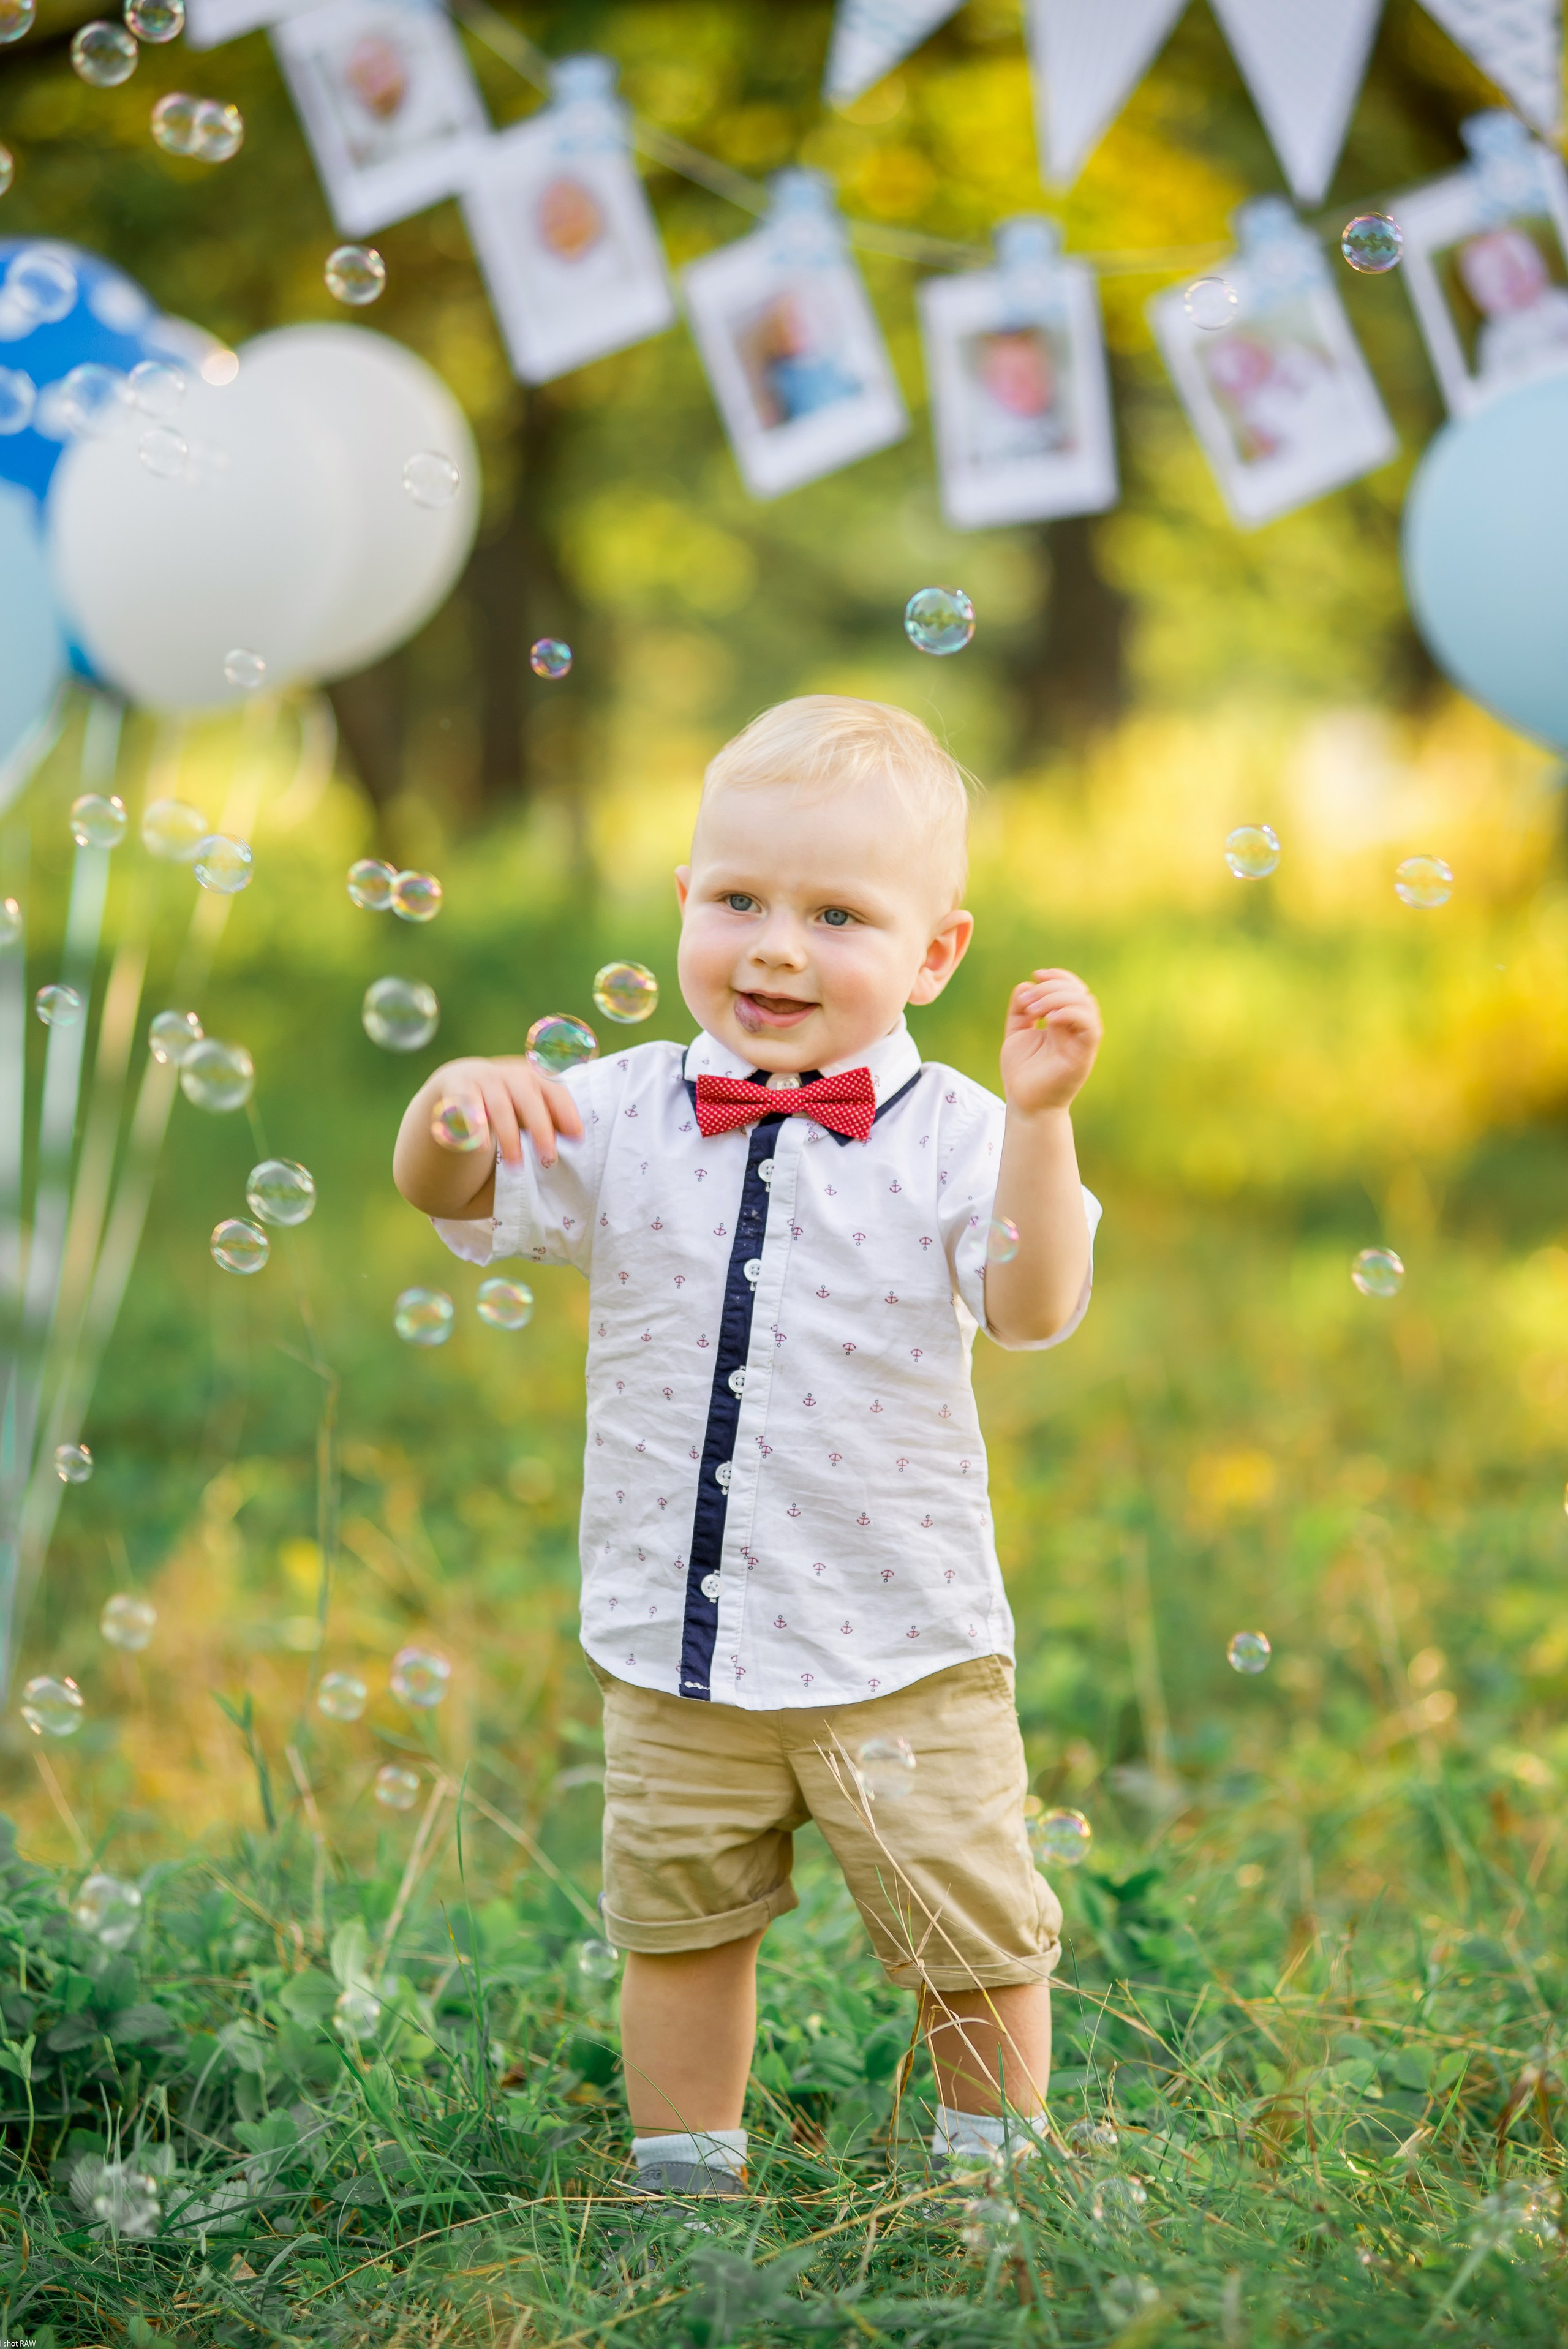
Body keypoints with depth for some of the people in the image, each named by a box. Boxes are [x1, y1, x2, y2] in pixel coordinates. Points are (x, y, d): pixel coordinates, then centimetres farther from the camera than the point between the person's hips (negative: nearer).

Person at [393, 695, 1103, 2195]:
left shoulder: (946, 1135, -10)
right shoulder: (621, 1116, -1)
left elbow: (1034, 1308, -21)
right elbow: (457, 1202, 1)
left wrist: (1037, 1116, -32)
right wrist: (453, 1103, -21)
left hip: (904, 1654, -2)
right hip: (677, 1644, 3)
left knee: (974, 1937, 8)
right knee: (678, 1921, 16)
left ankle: (993, 2178, 29)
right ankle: (681, 2183, 32)